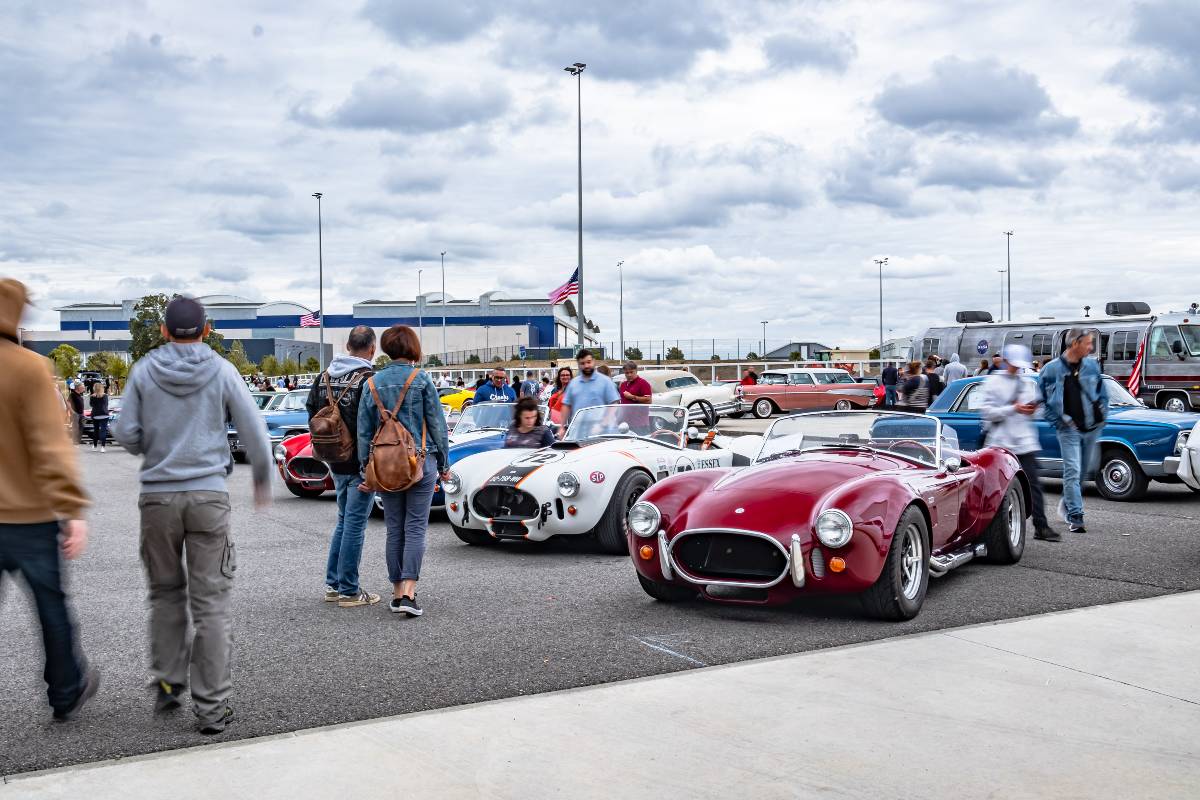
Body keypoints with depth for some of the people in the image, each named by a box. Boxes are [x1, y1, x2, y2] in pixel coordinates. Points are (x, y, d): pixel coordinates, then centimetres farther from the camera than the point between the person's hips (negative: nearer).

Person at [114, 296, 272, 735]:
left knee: (166, 592, 19)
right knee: (212, 601, 0)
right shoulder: (222, 371, 0)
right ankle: (212, 706, 1)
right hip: (208, 493, -1)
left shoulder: (143, 371, 3)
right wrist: (262, 481, 17)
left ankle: (167, 683, 23)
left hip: (157, 495, 2)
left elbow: (127, 435, 1)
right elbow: (254, 432, 1)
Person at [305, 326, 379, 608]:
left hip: (335, 462, 7)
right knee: (355, 524, -1)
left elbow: (312, 413, 12)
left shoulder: (325, 376, 6)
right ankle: (349, 592, 5)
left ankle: (333, 585, 23)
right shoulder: (369, 379, -17)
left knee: (344, 521, 19)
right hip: (361, 463, -7)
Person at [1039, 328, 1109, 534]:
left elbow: (1103, 393, 15)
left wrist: (1102, 415, 3)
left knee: (1084, 471, 15)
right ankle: (1075, 517, -8)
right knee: (1072, 472, -10)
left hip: (1092, 427, 5)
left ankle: (1067, 504, 36)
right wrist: (1057, 420, -6)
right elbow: (1041, 399, 0)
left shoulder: (1092, 365, 6)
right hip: (1069, 429, -5)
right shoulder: (1052, 369, -6)